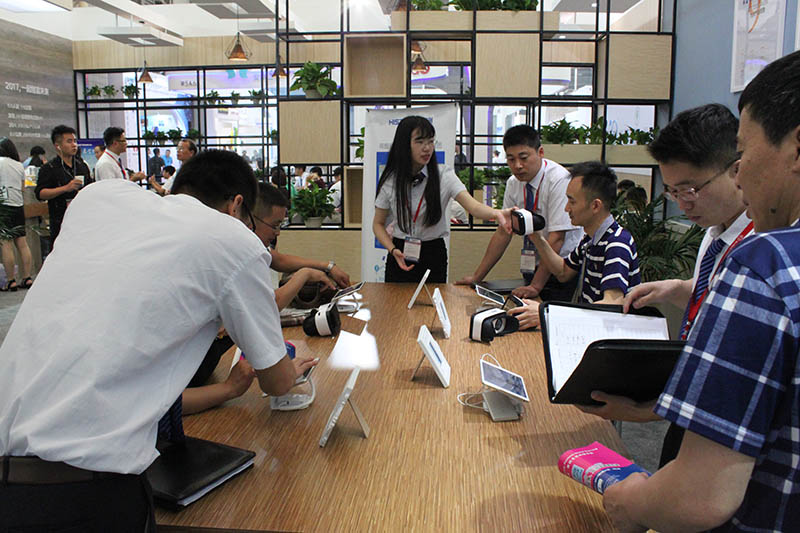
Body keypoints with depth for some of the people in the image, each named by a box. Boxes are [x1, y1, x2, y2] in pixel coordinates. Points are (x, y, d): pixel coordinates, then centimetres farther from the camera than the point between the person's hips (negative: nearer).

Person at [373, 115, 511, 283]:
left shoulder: (444, 176, -8)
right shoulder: (390, 181, -5)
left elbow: (473, 206, -21)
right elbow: (378, 224, 3)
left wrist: (497, 214, -43)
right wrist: (393, 250, -14)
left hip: (434, 256, 0)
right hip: (400, 256, 0)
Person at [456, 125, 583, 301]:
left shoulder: (559, 180, -18)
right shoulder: (513, 183, 1)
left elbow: (556, 238, -22)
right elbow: (503, 233, 5)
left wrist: (536, 286, -26)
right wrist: (477, 277, 1)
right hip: (532, 269, 5)